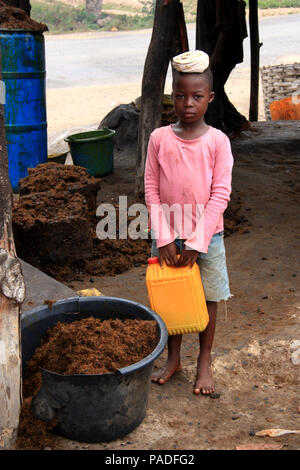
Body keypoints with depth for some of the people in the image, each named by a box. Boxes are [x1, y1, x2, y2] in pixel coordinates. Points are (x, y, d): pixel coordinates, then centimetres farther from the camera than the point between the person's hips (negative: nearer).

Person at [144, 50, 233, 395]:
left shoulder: (217, 141, -9)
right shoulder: (159, 138, -5)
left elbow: (220, 195, -10)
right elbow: (151, 190, -3)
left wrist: (197, 242, -14)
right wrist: (164, 238, -9)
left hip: (206, 237, -1)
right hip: (168, 237, 1)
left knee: (207, 299, 11)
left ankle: (204, 362, 29)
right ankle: (173, 358, 32)